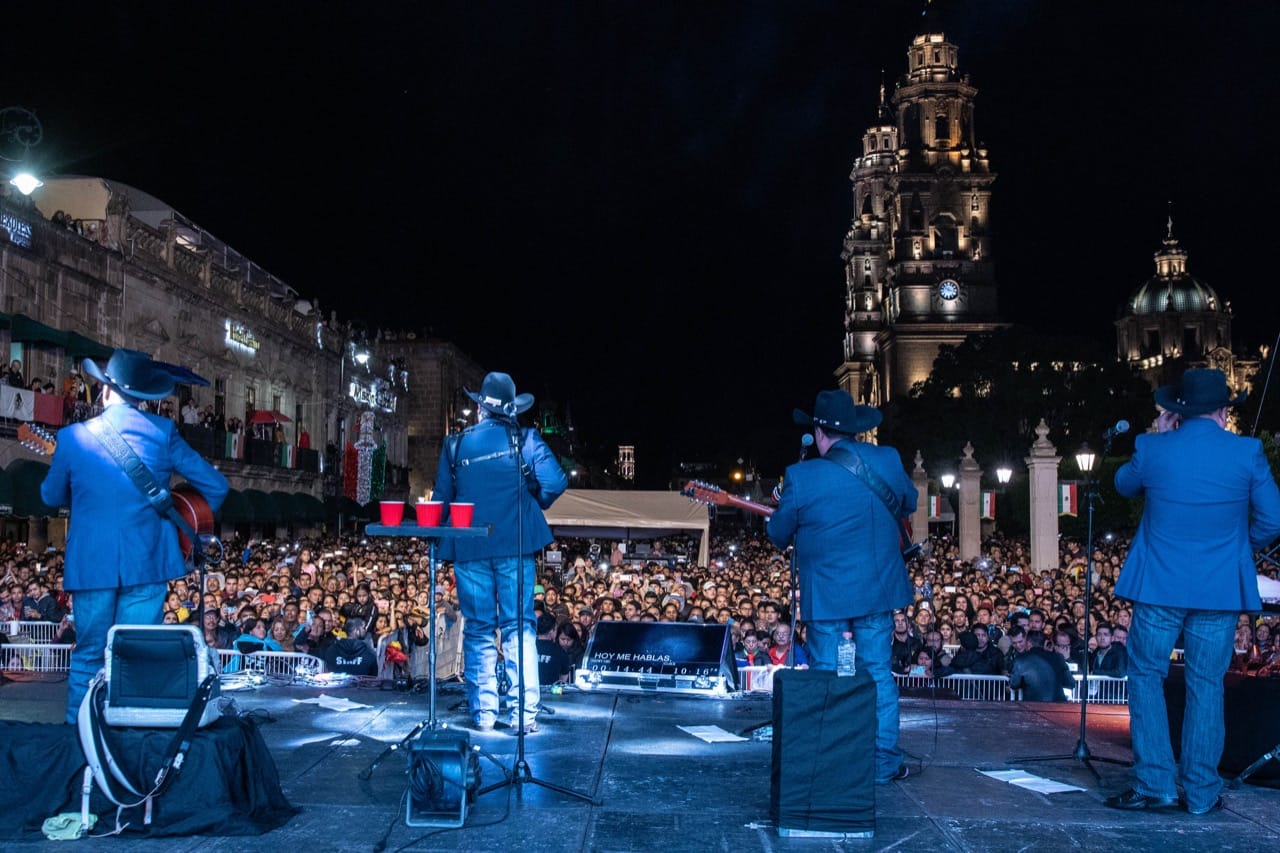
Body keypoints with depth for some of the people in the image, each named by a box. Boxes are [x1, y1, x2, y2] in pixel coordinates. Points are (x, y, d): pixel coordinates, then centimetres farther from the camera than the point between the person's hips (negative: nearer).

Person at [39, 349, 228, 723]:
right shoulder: (162, 432, -3)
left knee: (87, 655, 13)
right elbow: (215, 486, 0)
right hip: (147, 562, 0)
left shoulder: (73, 436, -2)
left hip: (90, 562, 1)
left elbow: (51, 496, 14)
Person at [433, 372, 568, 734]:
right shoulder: (524, 439, -1)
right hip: (514, 545, -1)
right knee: (519, 627, 4)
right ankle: (524, 712, 1)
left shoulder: (455, 444, 5)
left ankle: (483, 712, 10)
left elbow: (442, 499, 7)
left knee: (478, 630, 9)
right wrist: (534, 506, 9)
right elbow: (555, 482, -10)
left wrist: (454, 532, 23)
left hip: (469, 548, 1)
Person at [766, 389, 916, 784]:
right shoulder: (888, 460, -4)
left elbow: (779, 534, -2)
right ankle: (884, 762, 16)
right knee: (878, 673, 12)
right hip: (878, 587, 3)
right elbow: (909, 504, 15)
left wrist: (775, 518, 20)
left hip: (826, 592, -3)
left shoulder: (801, 476, -14)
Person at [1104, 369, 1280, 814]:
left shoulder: (1153, 448, -6)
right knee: (1206, 686, 10)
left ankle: (1155, 785, 6)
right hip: (1220, 589, 1)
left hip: (1159, 585, -1)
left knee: (1146, 679, 9)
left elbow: (1124, 485, 15)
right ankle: (1201, 792, 15)